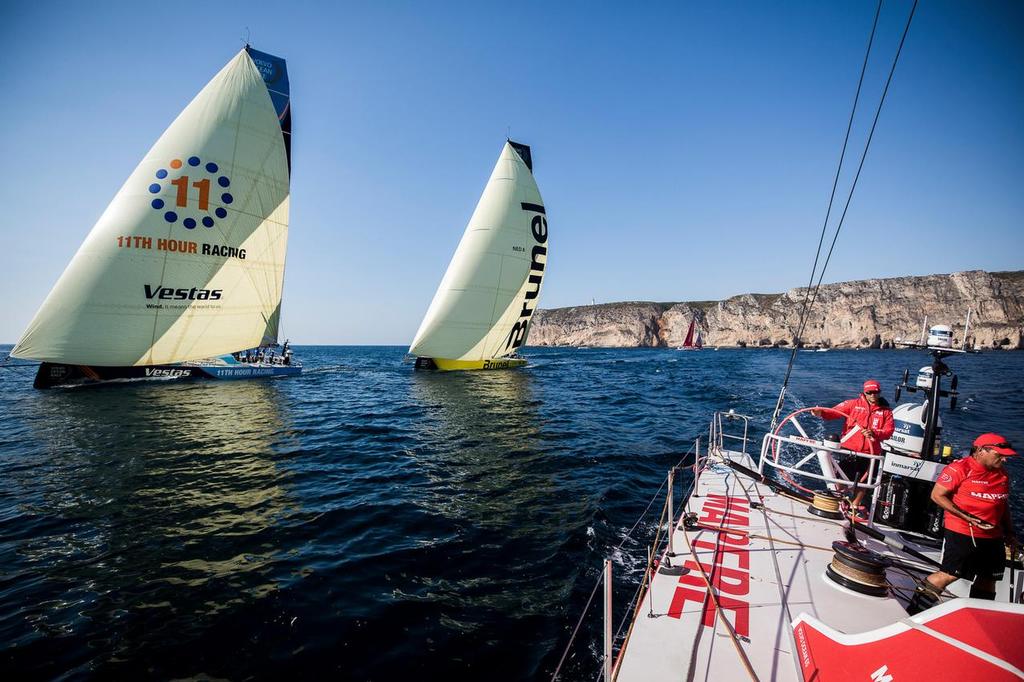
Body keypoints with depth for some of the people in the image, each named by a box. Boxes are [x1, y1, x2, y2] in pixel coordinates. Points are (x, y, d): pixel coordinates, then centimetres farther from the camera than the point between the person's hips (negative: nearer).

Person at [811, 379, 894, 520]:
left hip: (869, 453, 2)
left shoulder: (885, 411, 7)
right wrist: (821, 413, -29)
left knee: (864, 482, 14)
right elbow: (836, 411, -9)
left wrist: (874, 433, -23)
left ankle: (855, 506, 37)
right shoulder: (854, 404, 2)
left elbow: (889, 430, -3)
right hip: (848, 450, -2)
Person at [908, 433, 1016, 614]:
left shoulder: (1002, 473, 11)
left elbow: (1003, 505, 23)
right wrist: (964, 516, -20)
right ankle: (914, 612, -1)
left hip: (994, 537, 8)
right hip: (961, 534, -8)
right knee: (949, 574, -9)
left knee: (988, 578, 14)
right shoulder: (960, 468, -14)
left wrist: (1009, 532, 21)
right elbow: (937, 495, -14)